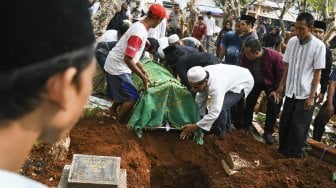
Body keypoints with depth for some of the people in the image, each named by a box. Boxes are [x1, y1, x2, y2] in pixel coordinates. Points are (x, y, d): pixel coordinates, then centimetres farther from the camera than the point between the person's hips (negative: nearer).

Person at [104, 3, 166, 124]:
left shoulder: (140, 26, 4)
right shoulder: (139, 33, -27)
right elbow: (128, 59, -27)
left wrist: (142, 70, 13)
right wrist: (143, 77, -20)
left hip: (116, 65, 10)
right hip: (118, 68, -10)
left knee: (122, 92, 27)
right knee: (133, 97, -4)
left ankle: (114, 112, 48)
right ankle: (119, 123, 12)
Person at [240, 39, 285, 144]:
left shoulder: (274, 56, -33)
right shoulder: (246, 57, -25)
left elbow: (281, 74, -20)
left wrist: (277, 90, -17)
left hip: (270, 83, -2)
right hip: (254, 82, 3)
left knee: (274, 106, -6)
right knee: (249, 103, 6)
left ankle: (268, 132, 10)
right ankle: (245, 127, 28)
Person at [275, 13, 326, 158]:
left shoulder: (318, 46, -13)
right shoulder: (292, 41, 0)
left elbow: (317, 73, -10)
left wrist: (311, 96, -11)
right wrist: (281, 85, 9)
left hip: (305, 94, -4)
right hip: (290, 92, 4)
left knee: (299, 127, 4)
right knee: (285, 123, 13)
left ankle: (294, 156, 21)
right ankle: (283, 151, 31)